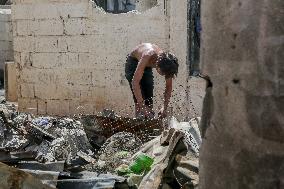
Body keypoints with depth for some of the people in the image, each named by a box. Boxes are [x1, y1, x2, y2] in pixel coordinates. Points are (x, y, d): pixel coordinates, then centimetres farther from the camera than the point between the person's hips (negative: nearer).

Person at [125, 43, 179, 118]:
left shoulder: (166, 61, -27)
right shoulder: (148, 57, -42)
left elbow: (169, 86, -15)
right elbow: (135, 82, -44)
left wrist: (165, 108, -22)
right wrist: (142, 106, -46)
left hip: (147, 66, 5)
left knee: (149, 100, -3)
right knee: (139, 99, -18)